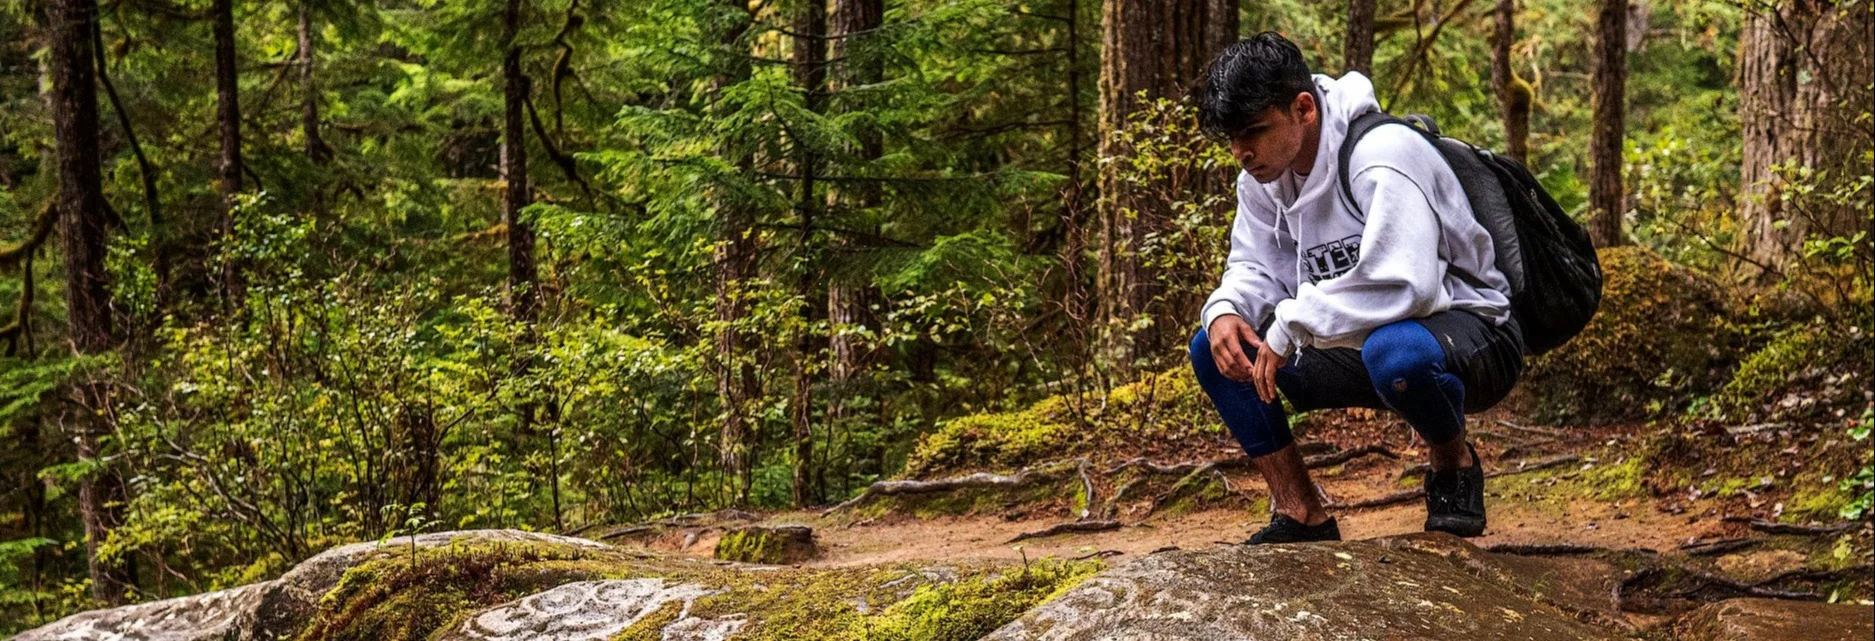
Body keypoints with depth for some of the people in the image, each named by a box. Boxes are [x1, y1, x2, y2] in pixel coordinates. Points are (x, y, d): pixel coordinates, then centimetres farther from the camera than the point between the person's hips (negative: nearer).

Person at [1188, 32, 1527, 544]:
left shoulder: (1379, 155, -25)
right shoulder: (1262, 178, 0)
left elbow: (1402, 285, -37)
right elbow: (1255, 268, 7)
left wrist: (1289, 326, -30)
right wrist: (1225, 312, -17)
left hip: (1468, 333, -8)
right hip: (1364, 344, 8)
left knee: (1394, 351, -43)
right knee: (1214, 350, -2)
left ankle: (1454, 463, -9)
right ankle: (1301, 517, 1)